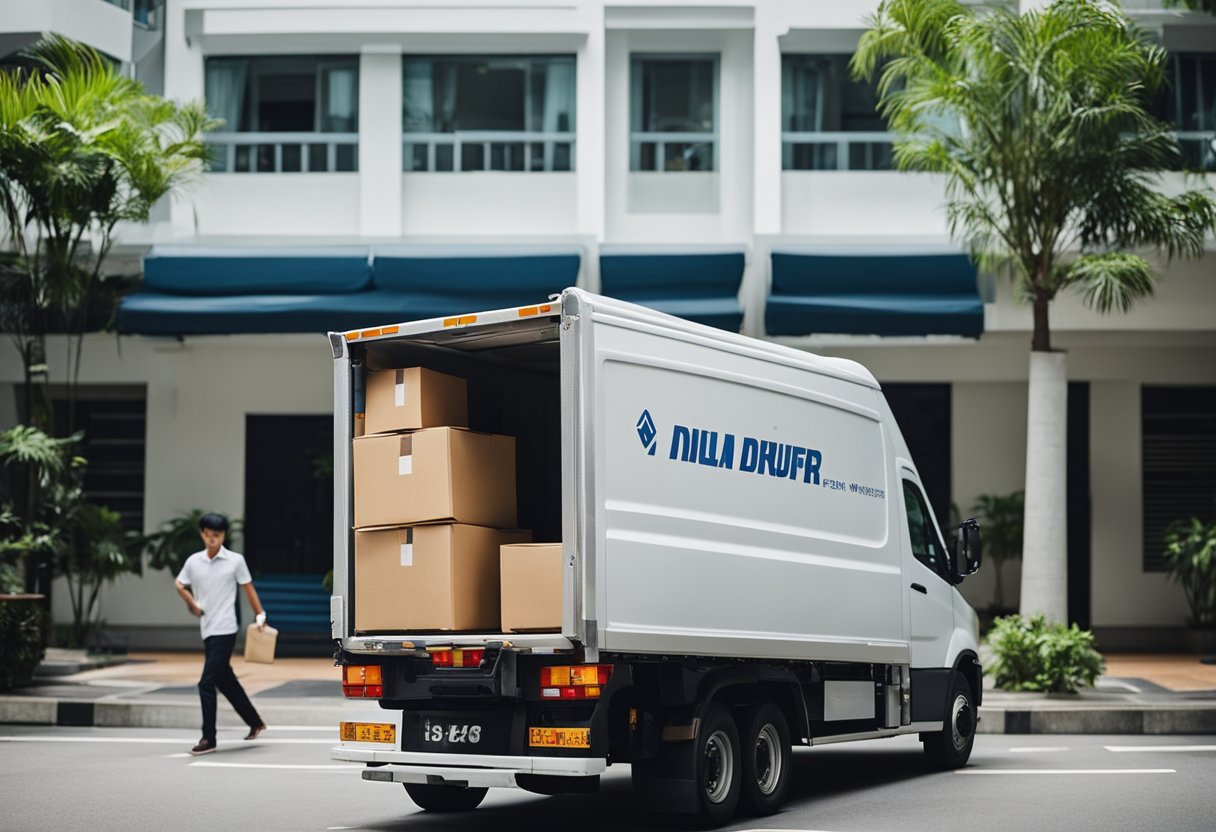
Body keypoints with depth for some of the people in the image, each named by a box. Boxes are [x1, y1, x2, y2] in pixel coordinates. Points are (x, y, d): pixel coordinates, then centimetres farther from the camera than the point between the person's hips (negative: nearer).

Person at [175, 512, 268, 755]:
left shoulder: (235, 561, -5)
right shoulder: (193, 561, 6)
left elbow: (248, 588, 4)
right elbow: (181, 585, 21)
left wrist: (261, 615, 3)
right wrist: (193, 604, 6)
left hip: (224, 631, -6)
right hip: (207, 630, 6)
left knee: (206, 684, -11)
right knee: (227, 682, 15)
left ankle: (208, 739, -4)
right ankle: (255, 722, 32)